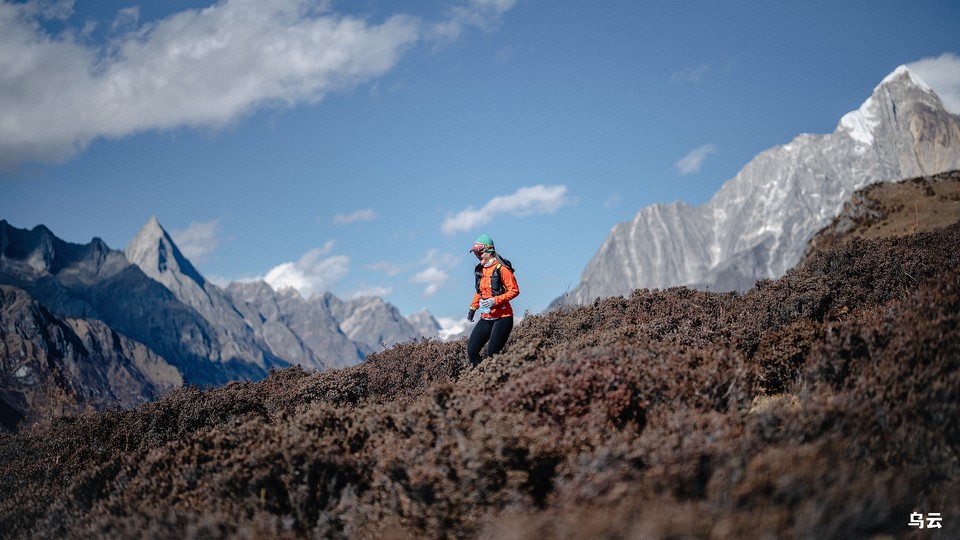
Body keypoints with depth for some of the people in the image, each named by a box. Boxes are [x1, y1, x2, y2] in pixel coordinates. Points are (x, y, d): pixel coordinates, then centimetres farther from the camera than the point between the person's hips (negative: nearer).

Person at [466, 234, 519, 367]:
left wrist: (495, 300, -23)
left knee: (492, 354, -12)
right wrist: (473, 308, 12)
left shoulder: (501, 268, -12)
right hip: (486, 318, 7)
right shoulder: (479, 270, 12)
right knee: (472, 351, -4)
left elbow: (514, 290, -14)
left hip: (502, 318, -7)